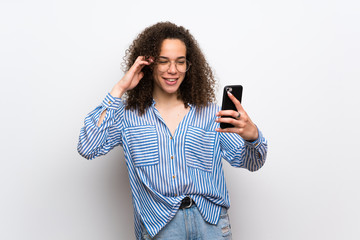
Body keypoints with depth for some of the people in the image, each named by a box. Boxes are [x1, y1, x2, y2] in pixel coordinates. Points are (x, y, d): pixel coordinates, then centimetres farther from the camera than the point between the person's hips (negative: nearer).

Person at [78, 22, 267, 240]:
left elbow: (251, 163, 1)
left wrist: (252, 135, -24)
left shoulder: (209, 112, 4)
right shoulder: (129, 115, 3)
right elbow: (88, 148, -12)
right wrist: (119, 89, -8)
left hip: (211, 222, 1)